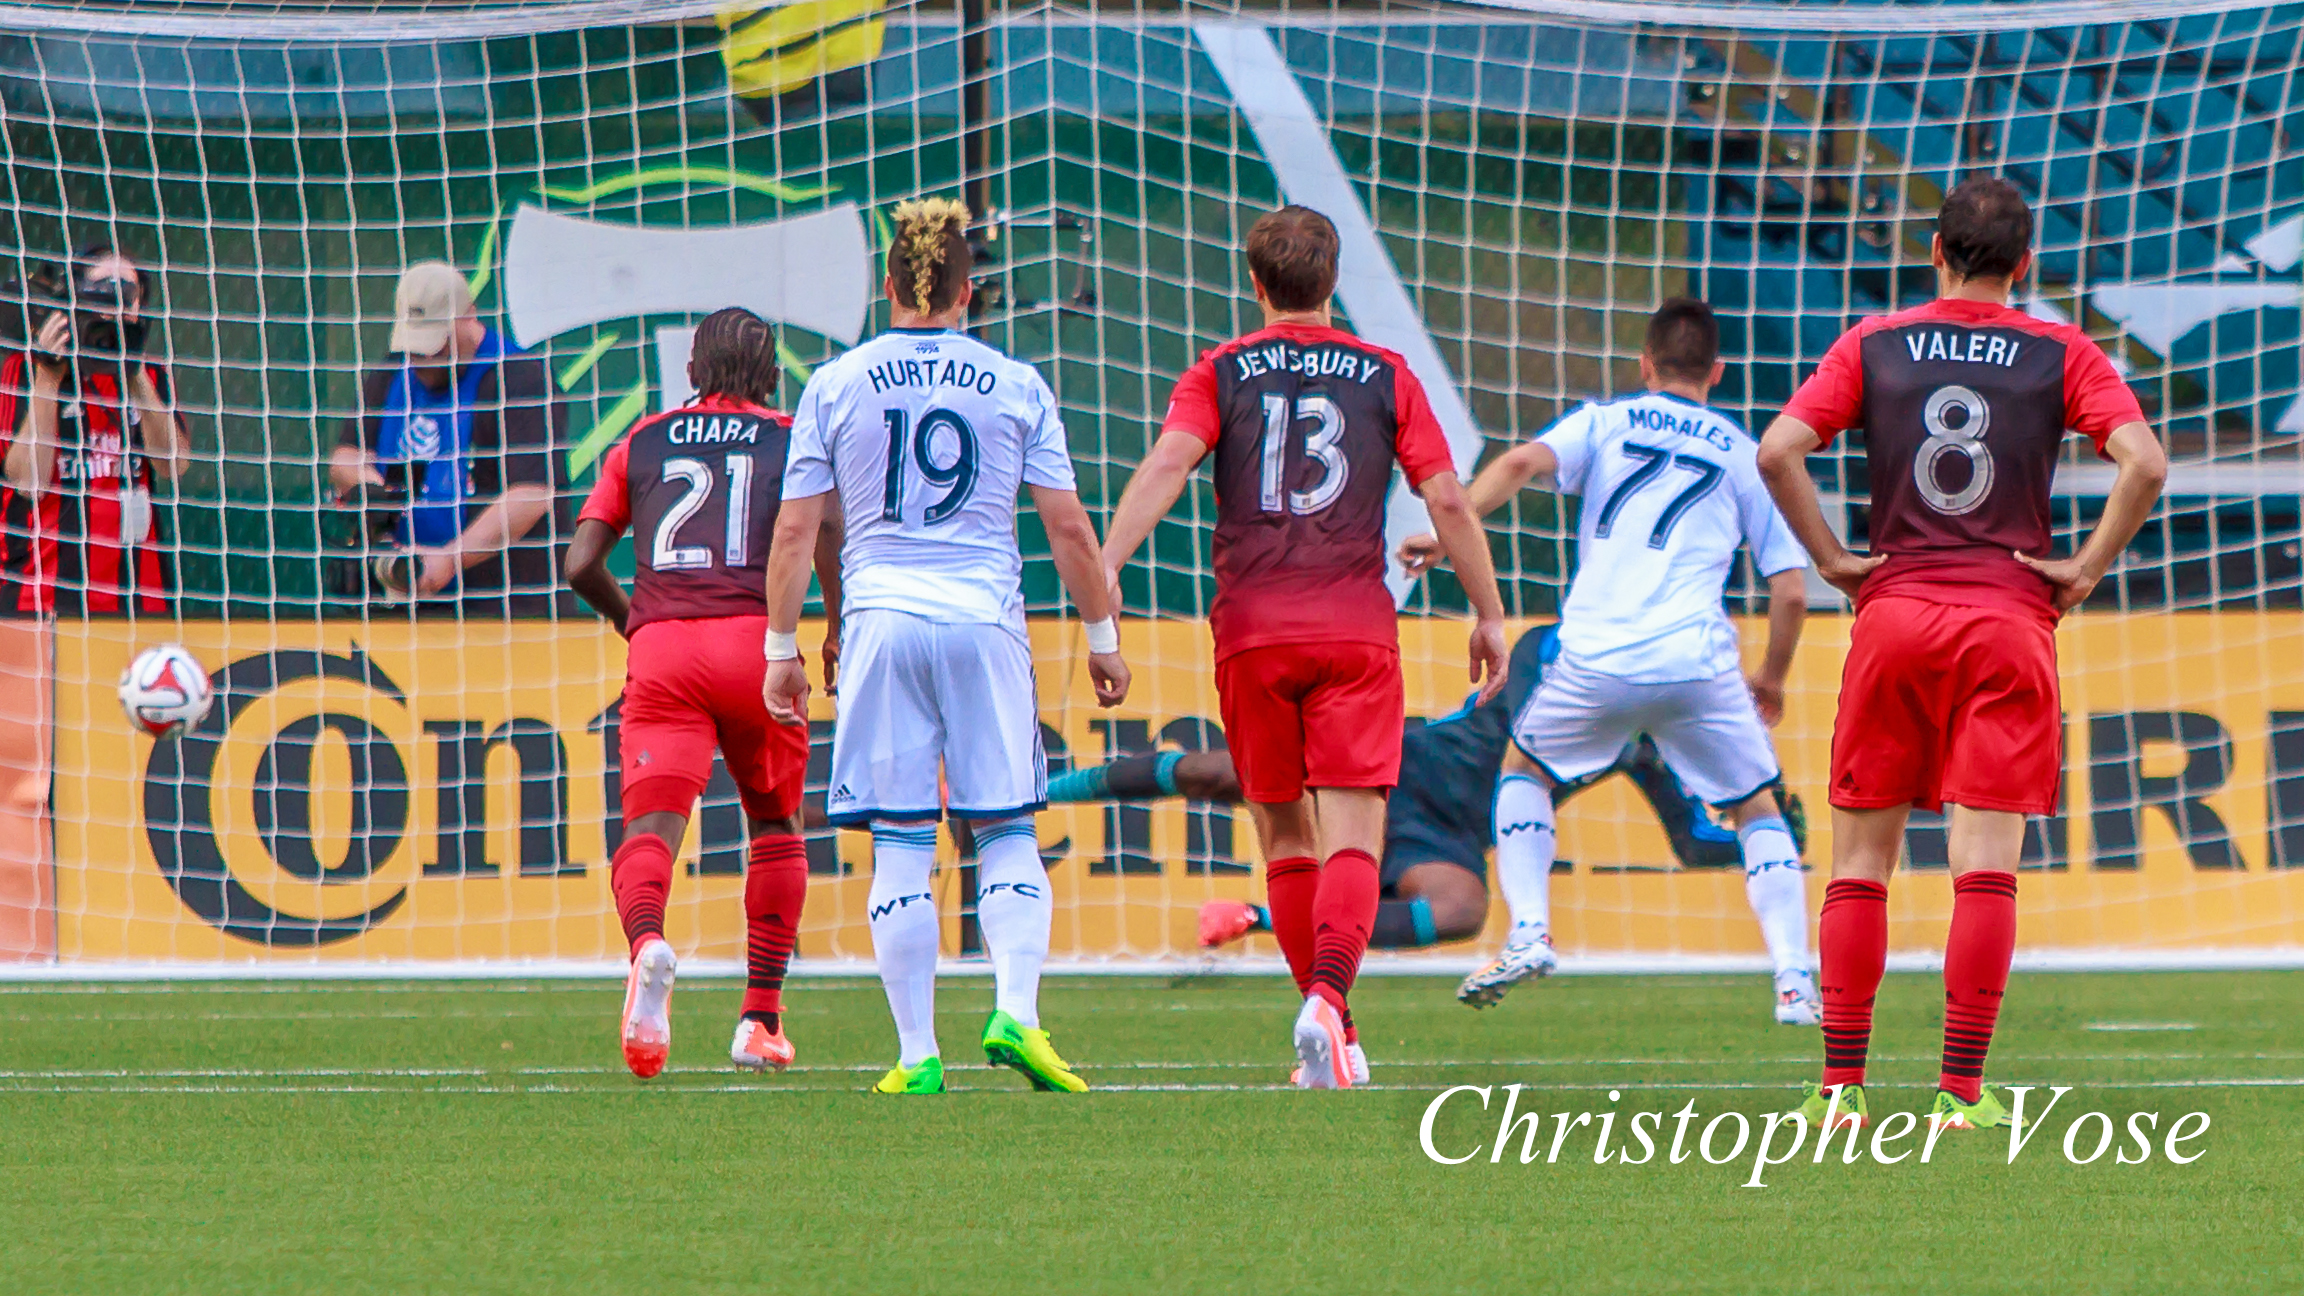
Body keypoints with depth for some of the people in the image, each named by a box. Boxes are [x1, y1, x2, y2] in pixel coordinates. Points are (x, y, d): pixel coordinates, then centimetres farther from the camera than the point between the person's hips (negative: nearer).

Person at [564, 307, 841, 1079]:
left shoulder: (642, 444, 19)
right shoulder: (791, 439, 14)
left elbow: (581, 565, 13)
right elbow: (829, 531, -6)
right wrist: (836, 631, 6)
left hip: (660, 645, 0)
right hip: (754, 640, 0)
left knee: (651, 822, -10)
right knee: (775, 826, 19)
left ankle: (647, 940, -44)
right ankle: (761, 1018, 13)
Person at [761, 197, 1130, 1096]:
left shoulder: (836, 387, 4)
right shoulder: (1015, 386, 4)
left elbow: (794, 531, 3)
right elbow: (1068, 527, 5)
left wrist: (781, 647, 11)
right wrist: (1102, 636, 15)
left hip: (882, 619, 0)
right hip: (986, 620, 0)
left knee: (900, 846, 2)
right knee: (1008, 836, 6)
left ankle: (916, 1055, 0)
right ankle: (1016, 1014, -14)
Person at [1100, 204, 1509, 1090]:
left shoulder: (1220, 374, 8)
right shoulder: (1385, 377, 10)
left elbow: (1167, 465, -9)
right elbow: (1447, 498, 5)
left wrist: (1105, 567, -18)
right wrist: (1489, 613, 13)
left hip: (1251, 628, 1)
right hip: (1355, 628, -1)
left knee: (1285, 838, 14)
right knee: (1353, 837, -7)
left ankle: (1329, 1024, 15)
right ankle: (1329, 995, -32)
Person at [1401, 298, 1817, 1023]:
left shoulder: (1604, 424, 14)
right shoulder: (1747, 457, 16)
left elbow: (1521, 463, -8)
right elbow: (1791, 591, 11)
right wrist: (1772, 679, 26)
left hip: (1596, 659, 0)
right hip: (1698, 663, 0)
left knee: (1523, 770, 26)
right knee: (1759, 812, 16)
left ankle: (1528, 932, 8)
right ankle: (1795, 982, 1)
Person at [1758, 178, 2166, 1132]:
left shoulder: (1873, 346, 7)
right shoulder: (2061, 354, 4)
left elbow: (1776, 452, -5)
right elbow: (2145, 463, -9)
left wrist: (1833, 561, 3)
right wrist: (2085, 570, -2)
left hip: (1894, 615, 1)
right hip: (2010, 620, -1)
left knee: (1860, 862, 7)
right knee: (1986, 866, -2)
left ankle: (1840, 1085, 2)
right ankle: (1962, 1090, -7)